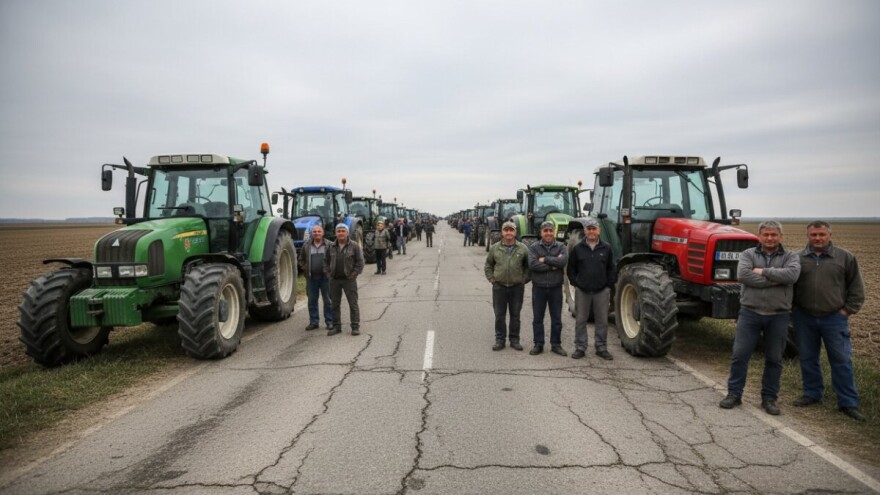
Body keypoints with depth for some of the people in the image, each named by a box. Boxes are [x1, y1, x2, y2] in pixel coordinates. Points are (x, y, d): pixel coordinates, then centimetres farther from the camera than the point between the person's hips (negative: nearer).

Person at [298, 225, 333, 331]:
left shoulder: (329, 245, -1)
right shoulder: (306, 246, 7)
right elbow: (301, 259, 16)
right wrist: (305, 269, 3)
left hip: (325, 277, -3)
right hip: (311, 277, 3)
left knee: (328, 300, 3)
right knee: (312, 301, 8)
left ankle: (330, 322, 11)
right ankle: (313, 322, 18)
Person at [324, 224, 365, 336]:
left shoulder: (354, 246, -3)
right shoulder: (331, 247, 9)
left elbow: (360, 262, -5)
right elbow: (326, 261, 15)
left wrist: (353, 275, -11)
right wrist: (328, 274, 3)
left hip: (349, 280, -4)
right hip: (334, 280, 4)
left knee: (353, 304, -1)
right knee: (335, 304, 9)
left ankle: (355, 327, 5)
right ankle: (336, 326, 19)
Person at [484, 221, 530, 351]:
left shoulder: (523, 248, 1)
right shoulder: (495, 248, 3)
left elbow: (529, 266, 9)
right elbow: (488, 265, 13)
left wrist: (525, 279, 0)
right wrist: (491, 279, 4)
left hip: (517, 287, 0)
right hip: (499, 287, 0)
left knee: (515, 315, 9)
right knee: (499, 315, 5)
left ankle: (514, 339, 21)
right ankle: (500, 339, 16)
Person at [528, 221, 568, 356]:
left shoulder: (561, 247, 2)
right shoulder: (534, 247, 0)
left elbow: (563, 261, -18)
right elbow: (532, 264, -16)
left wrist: (545, 260, -16)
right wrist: (553, 265, -16)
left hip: (556, 288, 1)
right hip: (539, 288, 0)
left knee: (556, 319, 9)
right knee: (537, 318, 8)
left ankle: (556, 344, 22)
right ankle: (538, 344, 19)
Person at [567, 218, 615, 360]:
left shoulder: (606, 248, 2)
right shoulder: (577, 248, 0)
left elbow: (611, 269, 7)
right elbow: (571, 268, 6)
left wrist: (609, 285, 1)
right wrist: (575, 283, -1)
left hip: (601, 291, 1)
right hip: (582, 291, 0)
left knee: (602, 321, 7)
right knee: (580, 320, 6)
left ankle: (601, 348, 18)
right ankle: (580, 348, 16)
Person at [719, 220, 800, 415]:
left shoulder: (790, 256, 4)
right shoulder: (748, 254, 3)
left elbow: (792, 275, -18)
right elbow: (743, 275, -16)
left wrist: (763, 271, -14)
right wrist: (775, 280, -17)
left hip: (778, 316, 1)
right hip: (750, 313, 0)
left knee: (774, 359, 10)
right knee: (739, 355, 1)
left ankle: (769, 398, 23)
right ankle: (734, 393, 14)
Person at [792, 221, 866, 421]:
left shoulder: (845, 257, 0)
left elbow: (856, 287, 4)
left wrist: (848, 309, -2)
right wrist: (794, 307, 3)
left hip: (835, 318, -1)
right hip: (804, 317, 2)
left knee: (841, 360, 1)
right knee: (807, 358, 11)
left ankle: (848, 403, 10)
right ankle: (812, 393, 26)